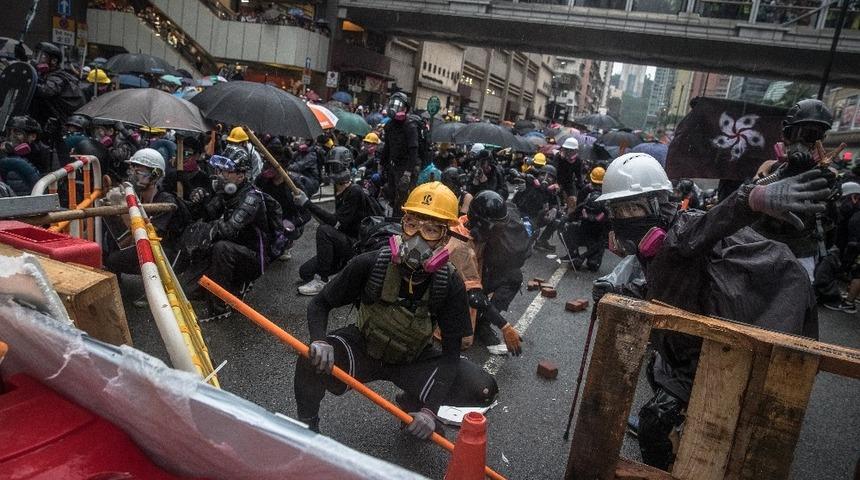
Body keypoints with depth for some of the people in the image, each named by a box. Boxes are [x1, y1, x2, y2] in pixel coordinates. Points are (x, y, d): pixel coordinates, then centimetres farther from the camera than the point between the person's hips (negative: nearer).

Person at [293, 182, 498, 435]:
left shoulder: (450, 285, -20)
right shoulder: (370, 264, -24)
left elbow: (451, 352, -16)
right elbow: (319, 304, -12)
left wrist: (430, 408, -27)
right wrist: (320, 341, -33)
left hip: (414, 360, 2)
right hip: (362, 349, -1)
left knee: (484, 390, -15)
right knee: (313, 359, -32)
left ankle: (411, 402, 12)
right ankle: (307, 426, 0)